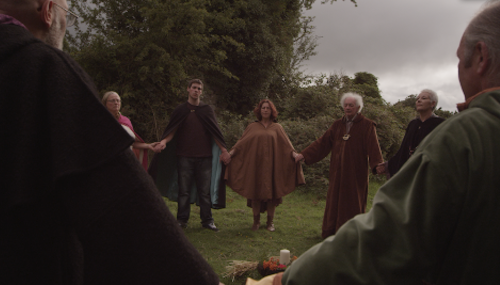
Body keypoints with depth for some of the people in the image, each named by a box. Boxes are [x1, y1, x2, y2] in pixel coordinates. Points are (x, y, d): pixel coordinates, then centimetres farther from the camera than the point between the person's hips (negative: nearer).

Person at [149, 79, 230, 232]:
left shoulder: (207, 110, 10)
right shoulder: (180, 110, 9)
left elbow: (215, 132, 7)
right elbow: (172, 130, 2)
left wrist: (224, 150, -1)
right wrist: (163, 141, -17)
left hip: (204, 157, 0)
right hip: (184, 156, 0)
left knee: (205, 190, 3)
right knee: (184, 190, 4)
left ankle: (207, 220, 11)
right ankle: (182, 219, 13)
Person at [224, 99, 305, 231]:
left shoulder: (277, 128, 10)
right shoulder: (252, 127, 10)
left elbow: (286, 144, 0)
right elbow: (242, 142, 2)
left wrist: (294, 153, -16)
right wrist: (231, 152, -12)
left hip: (271, 165, 0)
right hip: (255, 165, 0)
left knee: (271, 193, 1)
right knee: (255, 193, 1)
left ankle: (270, 222, 13)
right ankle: (256, 221, 14)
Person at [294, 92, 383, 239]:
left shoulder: (367, 125, -5)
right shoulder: (338, 125, 11)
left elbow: (373, 147, -17)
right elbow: (323, 142, 11)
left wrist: (377, 164, -34)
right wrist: (304, 154, 6)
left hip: (355, 174, -4)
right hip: (337, 172, 5)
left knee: (352, 204, 3)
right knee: (334, 202, 10)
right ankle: (331, 233, 22)